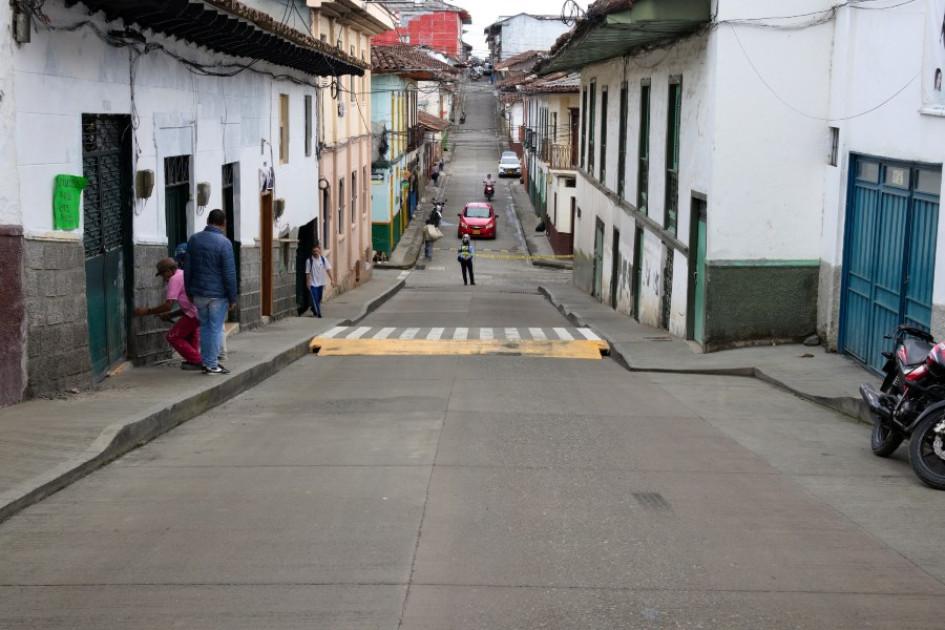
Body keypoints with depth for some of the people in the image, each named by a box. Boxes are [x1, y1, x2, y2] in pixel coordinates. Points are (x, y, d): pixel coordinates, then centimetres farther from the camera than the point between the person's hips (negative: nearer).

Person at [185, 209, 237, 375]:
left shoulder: (194, 239, 5)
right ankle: (212, 365, 4)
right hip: (218, 294, -5)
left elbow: (187, 268, 10)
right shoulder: (224, 243, -14)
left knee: (204, 327, 15)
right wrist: (232, 298, -8)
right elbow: (229, 274, -14)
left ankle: (206, 361, 19)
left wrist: (189, 291, 19)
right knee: (216, 329, 1)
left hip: (199, 293, 6)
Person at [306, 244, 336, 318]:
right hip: (313, 284, -4)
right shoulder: (309, 261, -12)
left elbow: (328, 270, -1)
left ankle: (314, 309, 38)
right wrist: (308, 284, -7)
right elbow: (307, 273, -8)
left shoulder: (323, 259, -2)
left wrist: (332, 279, -7)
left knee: (319, 299, 15)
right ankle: (318, 313, -5)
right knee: (315, 299, -9)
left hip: (321, 283, 4)